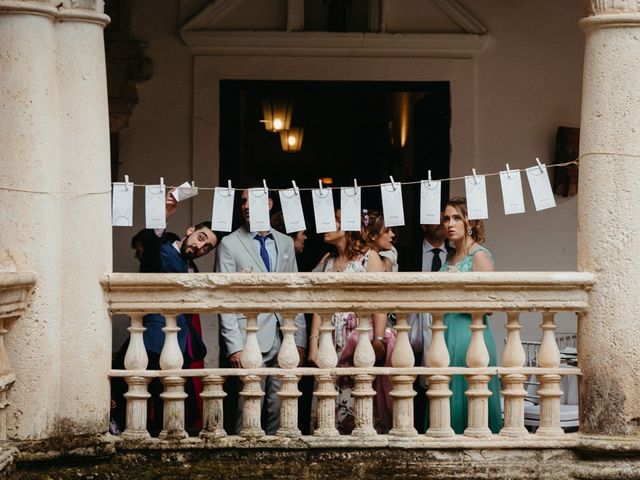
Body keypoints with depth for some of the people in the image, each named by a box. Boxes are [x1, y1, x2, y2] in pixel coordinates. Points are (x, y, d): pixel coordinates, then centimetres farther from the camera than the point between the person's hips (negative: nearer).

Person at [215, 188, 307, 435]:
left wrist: (299, 340, 7)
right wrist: (234, 346, -11)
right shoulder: (230, 245, 2)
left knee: (281, 410, 0)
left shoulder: (285, 243, 15)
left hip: (283, 339, 4)